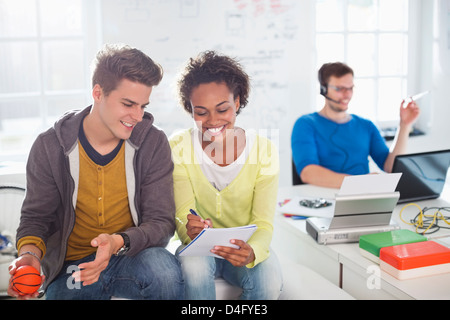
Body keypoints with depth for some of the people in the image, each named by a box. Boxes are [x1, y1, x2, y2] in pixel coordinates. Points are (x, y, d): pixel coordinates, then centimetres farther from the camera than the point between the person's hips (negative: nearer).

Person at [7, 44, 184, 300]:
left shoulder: (154, 143, -7)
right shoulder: (50, 147, -5)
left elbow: (161, 221, -10)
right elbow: (36, 216, 2)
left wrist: (118, 242, -31)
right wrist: (30, 254, -21)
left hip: (131, 257, 0)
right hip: (71, 267, 0)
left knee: (164, 268, -30)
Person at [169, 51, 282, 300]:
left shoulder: (264, 151, -10)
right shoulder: (178, 148, -9)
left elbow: (263, 223, -13)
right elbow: (182, 216, -13)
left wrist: (252, 252, -37)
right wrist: (190, 230, -39)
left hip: (243, 250, 1)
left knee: (270, 279, -31)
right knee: (195, 265, -34)